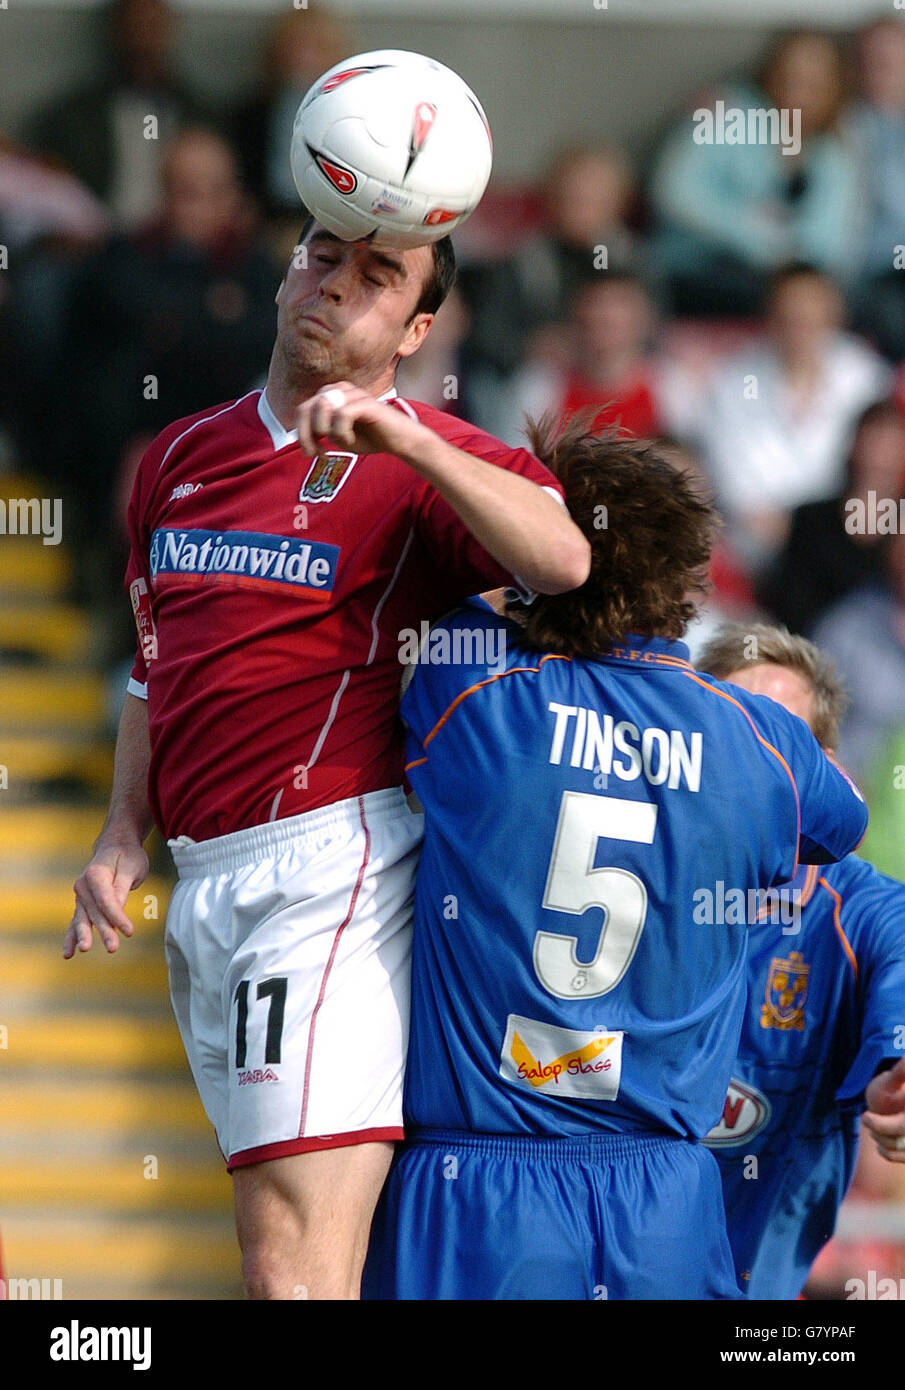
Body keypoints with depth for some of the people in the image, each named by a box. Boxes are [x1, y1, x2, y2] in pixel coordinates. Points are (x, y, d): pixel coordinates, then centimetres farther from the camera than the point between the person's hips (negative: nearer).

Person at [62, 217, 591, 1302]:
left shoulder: (428, 463, -2)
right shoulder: (180, 456, 19)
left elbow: (561, 560, -23)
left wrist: (402, 436, -31)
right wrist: (125, 833, 17)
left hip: (327, 870, -8)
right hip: (204, 885, 8)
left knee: (290, 1271, -17)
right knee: (283, 1256, 12)